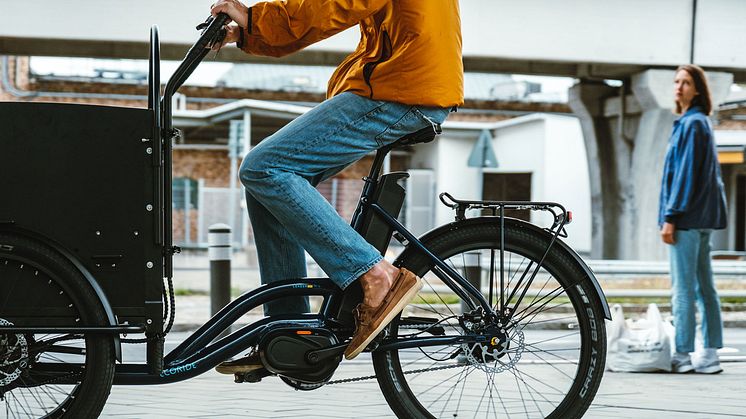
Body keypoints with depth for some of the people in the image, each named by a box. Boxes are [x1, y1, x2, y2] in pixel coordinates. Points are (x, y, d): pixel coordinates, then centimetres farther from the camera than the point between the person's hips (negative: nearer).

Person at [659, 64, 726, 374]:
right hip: (702, 217, 10)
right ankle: (710, 354, 13)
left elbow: (686, 173, -17)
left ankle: (682, 355, -5)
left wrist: (671, 217, -17)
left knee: (682, 288, -7)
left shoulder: (692, 124, -12)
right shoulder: (698, 122, 18)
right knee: (704, 287, 10)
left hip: (688, 217, -10)